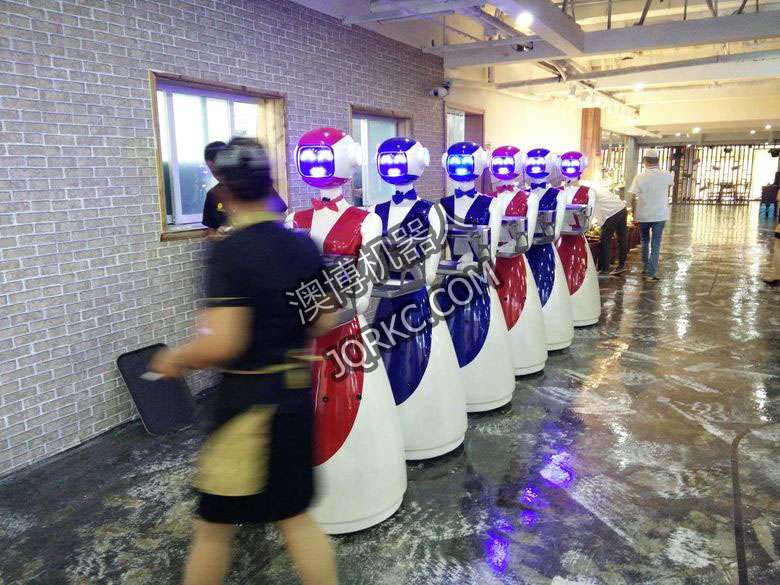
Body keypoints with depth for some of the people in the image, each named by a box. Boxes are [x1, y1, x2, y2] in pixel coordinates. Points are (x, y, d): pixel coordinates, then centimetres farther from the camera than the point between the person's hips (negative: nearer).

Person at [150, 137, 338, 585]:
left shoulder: (230, 251, -18)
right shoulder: (305, 246, 0)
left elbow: (222, 345, -24)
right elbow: (326, 323, 5)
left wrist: (174, 359, -5)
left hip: (250, 399, -6)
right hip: (298, 392, 6)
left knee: (216, 524, 14)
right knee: (296, 514, 20)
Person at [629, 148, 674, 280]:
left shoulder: (640, 177, -9)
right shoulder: (665, 176, -4)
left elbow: (633, 198, -9)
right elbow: (672, 181, 21)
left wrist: (634, 214, 2)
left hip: (643, 216, 0)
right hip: (660, 215, 0)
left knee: (645, 242, 20)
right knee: (655, 245, 3)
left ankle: (646, 267, 25)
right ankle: (652, 272, -3)